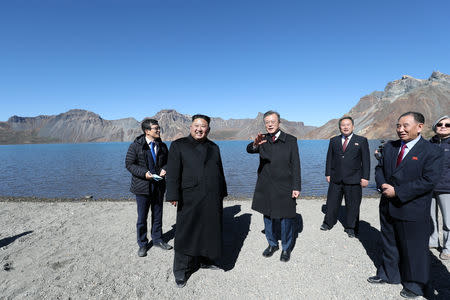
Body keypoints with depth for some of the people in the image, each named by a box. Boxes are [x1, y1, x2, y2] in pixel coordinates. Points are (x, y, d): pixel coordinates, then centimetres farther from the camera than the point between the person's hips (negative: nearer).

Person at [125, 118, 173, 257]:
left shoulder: (162, 146, 4)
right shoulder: (136, 145, -8)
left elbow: (167, 162, 15)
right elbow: (129, 164, -7)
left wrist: (164, 169, -8)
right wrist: (144, 173, -20)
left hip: (159, 185, 4)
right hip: (142, 186, -3)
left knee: (157, 215, 15)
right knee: (142, 217, 7)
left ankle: (157, 239, 34)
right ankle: (142, 244, 25)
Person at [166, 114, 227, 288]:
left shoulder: (214, 147, 13)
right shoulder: (178, 145, -1)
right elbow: (173, 173, -8)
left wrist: (222, 193, 17)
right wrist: (173, 196, -14)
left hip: (213, 200, 5)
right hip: (190, 200, -5)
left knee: (210, 231, 15)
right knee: (186, 233, 3)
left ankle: (205, 260, 36)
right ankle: (181, 271, 20)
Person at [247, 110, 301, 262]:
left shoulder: (290, 140, -3)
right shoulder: (263, 139, 4)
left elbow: (295, 165, -4)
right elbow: (249, 150, -14)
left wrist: (296, 187, -9)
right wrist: (255, 144, -37)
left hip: (284, 187, -3)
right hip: (266, 186, 3)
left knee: (286, 218, 6)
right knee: (268, 216, 15)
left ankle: (286, 248, 27)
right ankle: (272, 244, 35)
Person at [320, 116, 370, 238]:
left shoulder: (361, 141, 2)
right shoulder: (333, 140, 9)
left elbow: (366, 160, -1)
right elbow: (329, 158, 10)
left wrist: (365, 177, -7)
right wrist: (328, 173, 5)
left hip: (353, 179, -2)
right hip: (336, 178, 2)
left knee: (352, 205, 8)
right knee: (332, 202, 12)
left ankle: (351, 228, 25)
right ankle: (328, 223, 29)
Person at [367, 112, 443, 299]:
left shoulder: (432, 152, -12)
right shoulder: (389, 147, 6)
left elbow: (429, 181, -19)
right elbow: (379, 168, 11)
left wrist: (397, 192, -21)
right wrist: (383, 185, -9)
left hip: (412, 211, -5)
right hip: (388, 207, 6)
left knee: (414, 248, 11)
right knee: (389, 243, 20)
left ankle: (416, 285, 33)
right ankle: (388, 274, 39)